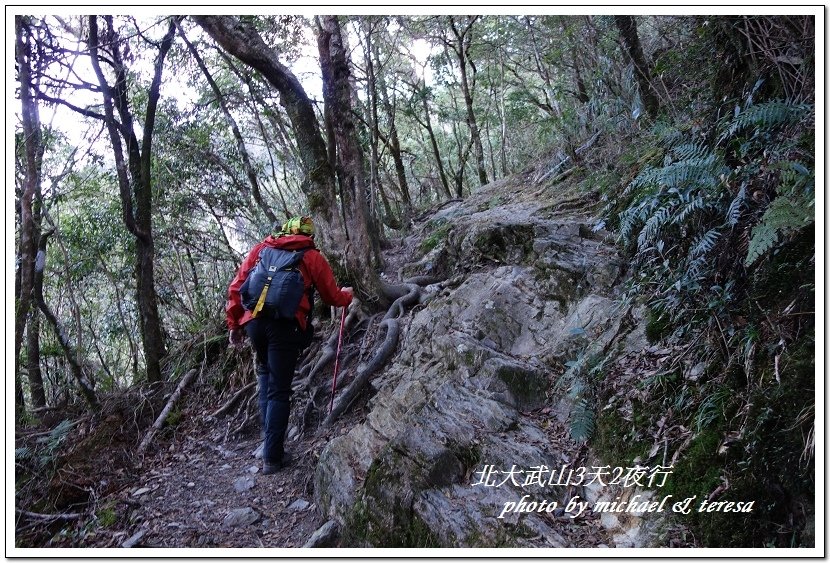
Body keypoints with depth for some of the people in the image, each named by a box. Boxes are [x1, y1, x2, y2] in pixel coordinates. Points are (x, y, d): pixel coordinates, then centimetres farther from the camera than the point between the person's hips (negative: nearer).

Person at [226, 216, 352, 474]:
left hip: (254, 321, 4)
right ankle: (272, 457, 5)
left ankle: (271, 443, 18)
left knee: (266, 377, 21)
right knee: (279, 392, 2)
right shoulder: (312, 257, 9)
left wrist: (234, 324, 18)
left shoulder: (260, 249, 17)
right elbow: (332, 297, 16)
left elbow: (236, 287, 12)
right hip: (286, 326, -3)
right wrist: (347, 294, 37)